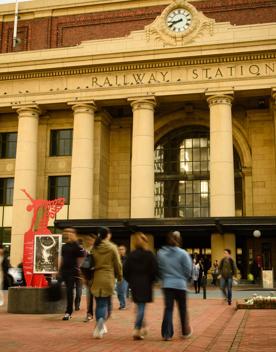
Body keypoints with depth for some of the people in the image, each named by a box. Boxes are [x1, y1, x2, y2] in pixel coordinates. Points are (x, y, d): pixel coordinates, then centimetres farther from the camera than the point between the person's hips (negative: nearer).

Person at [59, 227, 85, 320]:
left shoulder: (77, 247, -8)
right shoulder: (64, 246, 14)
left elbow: (80, 260, -8)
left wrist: (78, 270, -12)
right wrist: (60, 270, 18)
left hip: (73, 272, -7)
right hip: (64, 271, 7)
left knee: (69, 291, -7)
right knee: (69, 291, 14)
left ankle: (68, 312, -4)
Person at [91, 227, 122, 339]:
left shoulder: (94, 248, 0)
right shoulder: (112, 247, -6)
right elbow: (118, 264, -2)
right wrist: (120, 277, 12)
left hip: (96, 279, 2)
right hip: (108, 279, -2)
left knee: (99, 303, 13)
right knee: (105, 303, 5)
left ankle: (100, 327, 17)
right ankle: (100, 326, -16)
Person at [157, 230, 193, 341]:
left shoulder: (160, 253, -2)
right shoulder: (182, 253, -11)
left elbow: (159, 269, 5)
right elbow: (188, 270, -7)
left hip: (167, 285, 2)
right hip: (180, 285, -2)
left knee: (168, 309, 7)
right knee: (183, 309, 14)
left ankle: (166, 334, 3)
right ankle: (185, 332, 26)